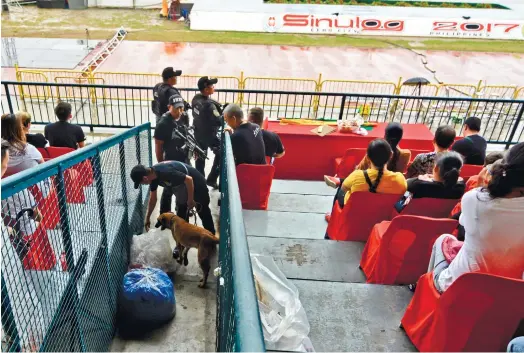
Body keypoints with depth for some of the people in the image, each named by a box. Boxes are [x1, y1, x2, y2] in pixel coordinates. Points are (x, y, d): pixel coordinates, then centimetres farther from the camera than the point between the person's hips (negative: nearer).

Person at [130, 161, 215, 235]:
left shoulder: (165, 172, -37)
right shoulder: (153, 175, -8)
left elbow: (189, 179, -32)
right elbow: (153, 199, 5)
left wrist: (190, 200, -22)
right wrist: (147, 218, 11)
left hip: (196, 183, -8)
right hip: (182, 186, 9)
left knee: (203, 212, 5)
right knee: (181, 214, 13)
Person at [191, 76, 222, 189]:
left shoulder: (195, 98, -6)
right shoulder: (209, 105, -31)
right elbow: (219, 122, -27)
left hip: (198, 132, 8)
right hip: (209, 135, -8)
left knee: (200, 156, 19)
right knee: (221, 154, 10)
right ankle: (211, 179, 12)